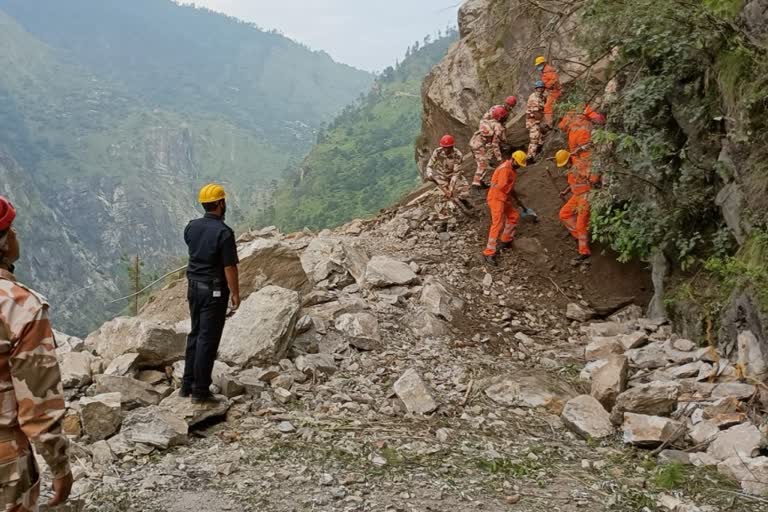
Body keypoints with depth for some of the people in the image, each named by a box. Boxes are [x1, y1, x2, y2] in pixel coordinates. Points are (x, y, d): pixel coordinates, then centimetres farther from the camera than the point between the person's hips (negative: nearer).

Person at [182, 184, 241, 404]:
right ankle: (200, 391, 5)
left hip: (194, 286, 7)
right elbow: (230, 267, -18)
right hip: (214, 290, -7)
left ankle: (188, 384, 23)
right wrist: (235, 293, -8)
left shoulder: (191, 227, 2)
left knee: (195, 334, 18)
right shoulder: (224, 232, -20)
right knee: (208, 339, 0)